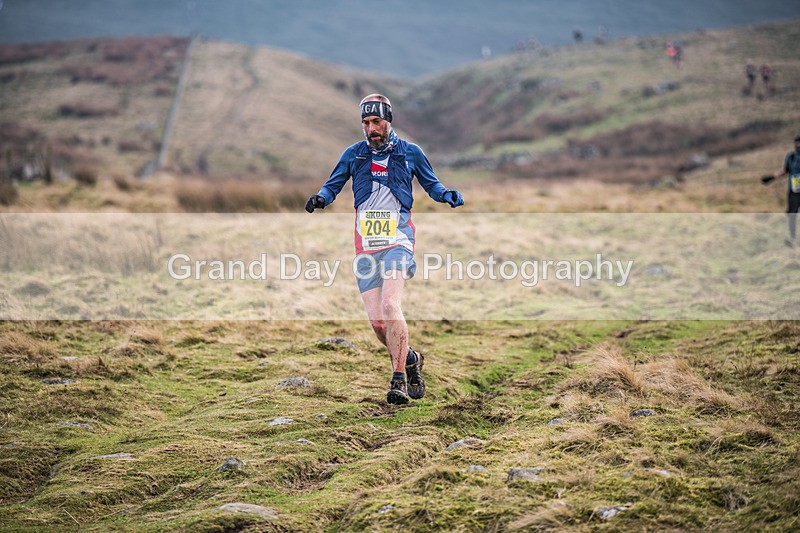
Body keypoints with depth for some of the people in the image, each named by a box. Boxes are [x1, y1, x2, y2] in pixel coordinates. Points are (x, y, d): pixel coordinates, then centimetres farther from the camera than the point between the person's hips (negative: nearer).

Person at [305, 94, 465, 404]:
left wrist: (449, 195, -4)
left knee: (390, 306, -24)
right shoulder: (353, 154, 10)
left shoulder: (410, 153, 6)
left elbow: (431, 184, 17)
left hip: (398, 239, -3)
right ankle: (410, 359, 27)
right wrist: (320, 198, -8)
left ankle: (398, 381, -18)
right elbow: (333, 185, 14)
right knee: (377, 322, -2)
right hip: (366, 244, 3)